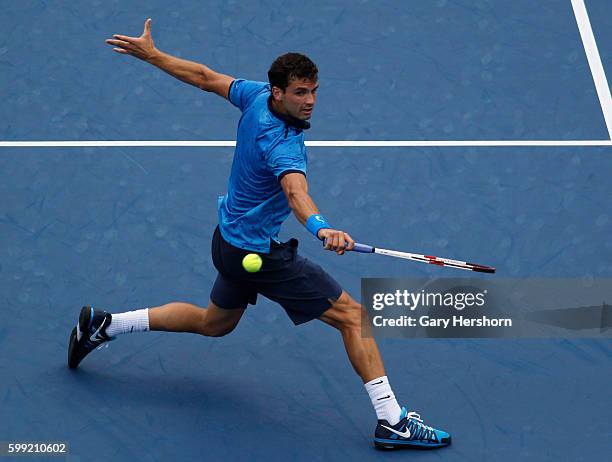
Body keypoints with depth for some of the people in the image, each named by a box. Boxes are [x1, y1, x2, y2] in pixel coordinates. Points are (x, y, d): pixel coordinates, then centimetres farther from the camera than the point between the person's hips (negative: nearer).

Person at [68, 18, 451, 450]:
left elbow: (204, 77, 4)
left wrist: (151, 54, 17)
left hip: (232, 239, 10)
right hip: (259, 252, -10)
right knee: (352, 315, -9)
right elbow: (295, 190, -51)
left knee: (214, 323, 31)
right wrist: (321, 228, -70)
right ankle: (392, 420, -10)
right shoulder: (281, 143, -32)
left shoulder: (257, 96, -7)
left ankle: (103, 324, 35)